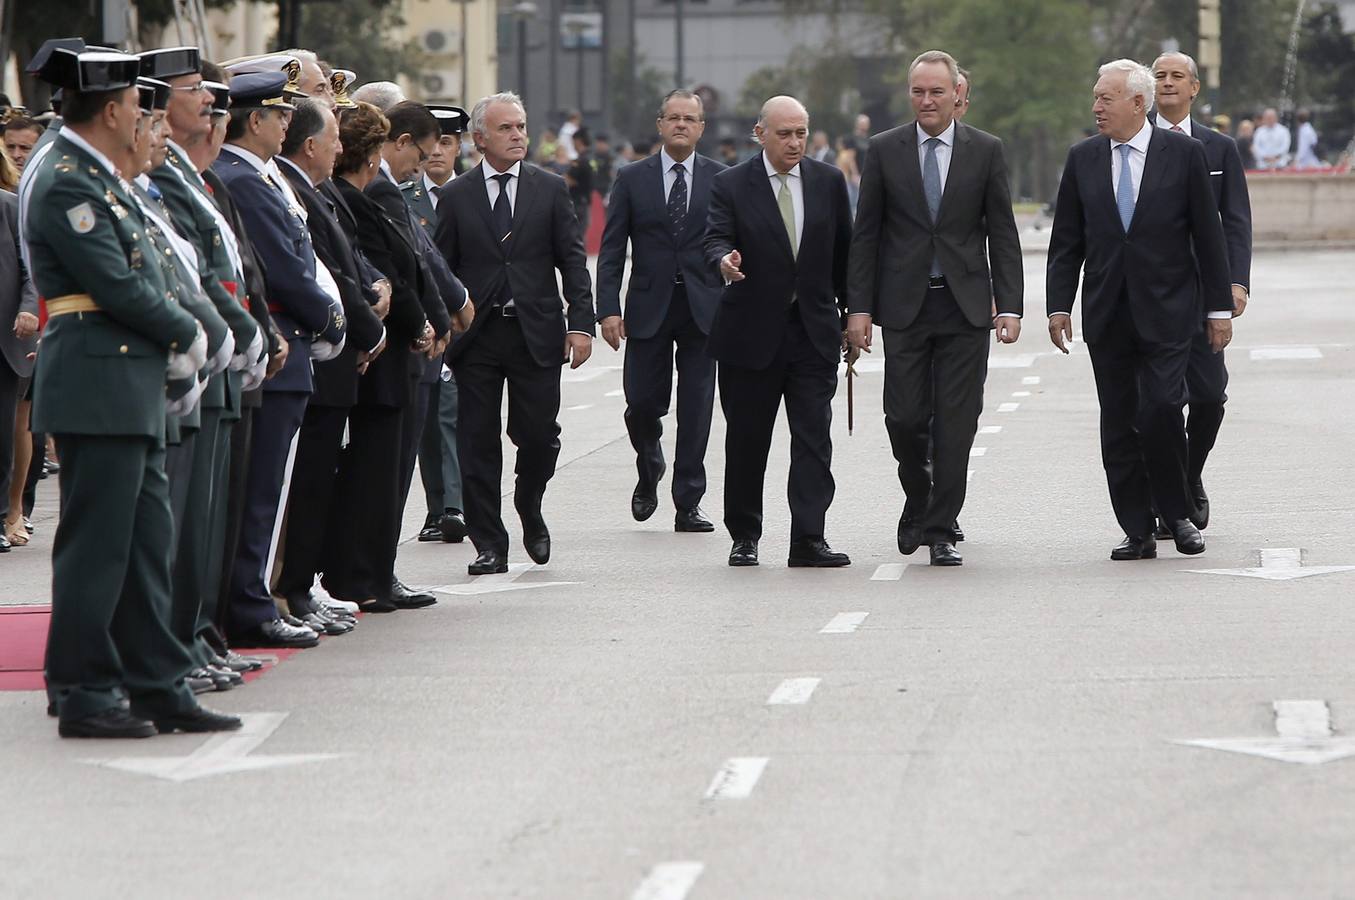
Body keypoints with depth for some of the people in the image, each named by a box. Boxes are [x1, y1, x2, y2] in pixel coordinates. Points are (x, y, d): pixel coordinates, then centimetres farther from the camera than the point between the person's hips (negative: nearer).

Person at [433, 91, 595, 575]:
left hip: (536, 333, 0)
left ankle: (529, 511, 27)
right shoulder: (456, 196, 5)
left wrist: (581, 324, -5)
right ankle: (489, 545, 7)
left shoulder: (550, 189, 6)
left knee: (539, 435, -2)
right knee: (478, 443, 0)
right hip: (476, 336, 0)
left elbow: (573, 261, 4)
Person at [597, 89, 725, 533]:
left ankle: (688, 504, 6)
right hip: (648, 309, 0)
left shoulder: (721, 179, 5)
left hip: (702, 309, 0)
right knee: (642, 403, -2)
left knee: (696, 410, -1)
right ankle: (649, 474, 28)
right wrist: (608, 309, -6)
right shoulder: (632, 179, 5)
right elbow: (612, 249, 3)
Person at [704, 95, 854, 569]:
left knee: (814, 439, -6)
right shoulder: (730, 185, -2)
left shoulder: (829, 182, 7)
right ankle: (744, 535, 18)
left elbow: (843, 252, 12)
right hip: (751, 333, -2)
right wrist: (725, 260, -36)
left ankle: (808, 539, -8)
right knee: (746, 439, 6)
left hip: (814, 330, 2)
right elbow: (715, 240, -13)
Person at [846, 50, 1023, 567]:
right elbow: (866, 234, 5)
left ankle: (941, 531, 4)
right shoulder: (885, 150, 4)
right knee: (904, 418, -2)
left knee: (956, 424, -2)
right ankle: (918, 500, 25)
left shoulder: (986, 151, 3)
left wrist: (1010, 306, -4)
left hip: (965, 306, 0)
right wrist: (860, 307, -2)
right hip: (904, 306, 0)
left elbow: (1002, 234, 4)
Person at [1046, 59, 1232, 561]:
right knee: (1118, 425, 2)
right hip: (1108, 313, 3)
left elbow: (1208, 235, 1)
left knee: (1161, 409, -15)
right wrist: (1058, 305, 3)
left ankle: (1177, 513, 5)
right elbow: (1066, 241, 10)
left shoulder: (1184, 154, 0)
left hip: (1166, 311, -3)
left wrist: (1219, 308, 0)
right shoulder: (1083, 159, 8)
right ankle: (1138, 532, 8)